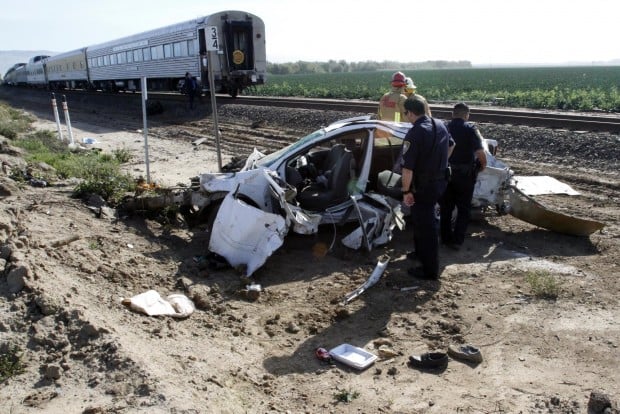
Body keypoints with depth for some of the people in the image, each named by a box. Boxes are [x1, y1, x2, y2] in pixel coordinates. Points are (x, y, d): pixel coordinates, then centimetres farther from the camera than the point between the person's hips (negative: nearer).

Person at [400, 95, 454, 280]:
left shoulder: (414, 134, -23)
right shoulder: (440, 125, 4)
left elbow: (408, 167, -26)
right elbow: (451, 145, 24)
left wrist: (406, 191, -17)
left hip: (423, 185, -8)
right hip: (440, 180, 9)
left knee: (425, 225, 1)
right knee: (421, 219, 25)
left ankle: (430, 270, 10)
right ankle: (421, 252, 42)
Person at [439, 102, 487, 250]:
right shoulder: (470, 129, -11)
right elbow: (480, 152, -17)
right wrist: (483, 165, 1)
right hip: (465, 174, -3)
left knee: (445, 207, 16)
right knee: (464, 209, 9)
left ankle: (446, 237, 24)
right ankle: (457, 240, 7)